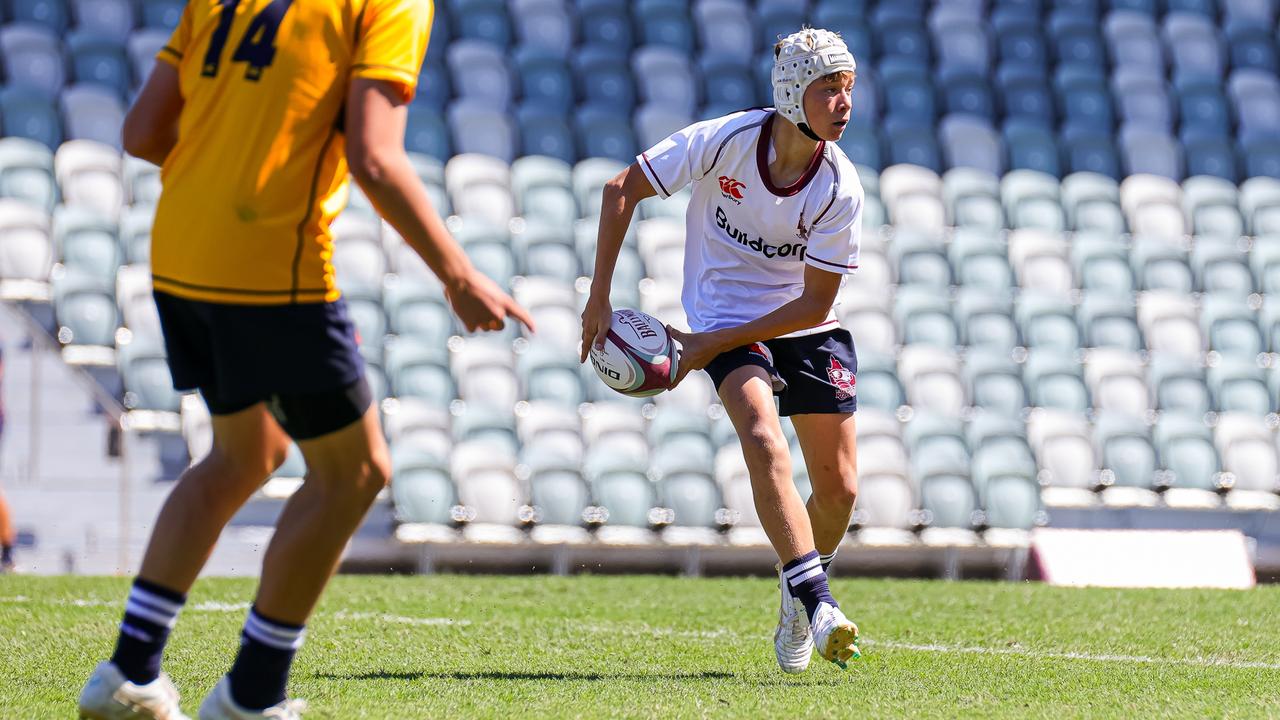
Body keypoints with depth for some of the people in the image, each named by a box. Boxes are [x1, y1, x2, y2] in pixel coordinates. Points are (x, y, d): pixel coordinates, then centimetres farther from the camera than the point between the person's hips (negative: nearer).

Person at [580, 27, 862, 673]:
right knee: (763, 438, -28)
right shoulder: (724, 141, -19)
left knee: (839, 488, 0)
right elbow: (622, 190, -9)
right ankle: (815, 602, -34)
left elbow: (815, 303, -14)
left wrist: (715, 343, -18)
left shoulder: (840, 189, -17)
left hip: (807, 329, 2)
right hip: (726, 313, -2)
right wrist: (599, 299, -11)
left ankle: (799, 603, 28)